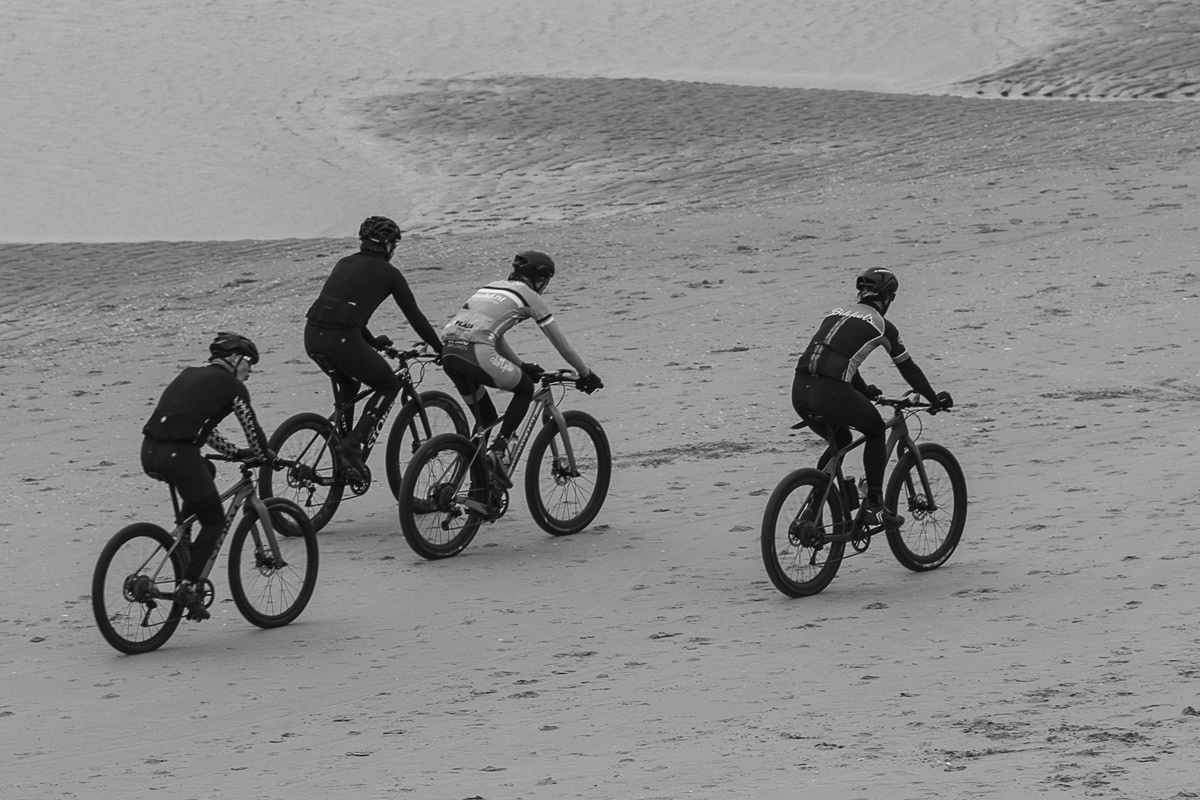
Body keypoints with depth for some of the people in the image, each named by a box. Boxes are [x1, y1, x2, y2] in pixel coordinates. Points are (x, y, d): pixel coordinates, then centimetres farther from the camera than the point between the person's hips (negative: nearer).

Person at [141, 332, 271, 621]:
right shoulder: (232, 386, 6)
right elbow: (251, 427, 12)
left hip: (149, 453, 7)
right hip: (178, 455, -7)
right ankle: (188, 585, -2)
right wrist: (265, 456, 32)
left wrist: (236, 452, 39)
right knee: (214, 521, 9)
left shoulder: (189, 375, 27)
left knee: (205, 470, 34)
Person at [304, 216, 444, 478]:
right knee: (390, 386, 15)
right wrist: (441, 350, 24)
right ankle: (353, 444, -3)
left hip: (312, 335, 6)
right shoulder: (388, 273, 9)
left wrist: (372, 341, 48)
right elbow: (414, 316, 13)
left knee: (348, 386, 32)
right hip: (342, 339, -6)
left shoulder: (344, 264, 26)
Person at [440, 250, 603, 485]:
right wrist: (587, 375, 30)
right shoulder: (529, 296, 13)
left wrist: (521, 366, 50)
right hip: (477, 354, -6)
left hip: (449, 354, 6)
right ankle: (499, 449, 2)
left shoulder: (491, 287, 32)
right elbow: (563, 346, 18)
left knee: (485, 420, 27)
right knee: (525, 389, 20)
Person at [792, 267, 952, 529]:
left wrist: (864, 390, 53)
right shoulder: (882, 326, 10)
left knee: (840, 442, 29)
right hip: (831, 392, -6)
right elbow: (908, 369, 19)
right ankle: (873, 506, 15)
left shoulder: (836, 314, 26)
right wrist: (935, 399, 33)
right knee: (876, 431, 21)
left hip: (800, 390, 6)